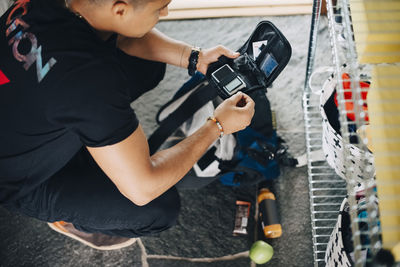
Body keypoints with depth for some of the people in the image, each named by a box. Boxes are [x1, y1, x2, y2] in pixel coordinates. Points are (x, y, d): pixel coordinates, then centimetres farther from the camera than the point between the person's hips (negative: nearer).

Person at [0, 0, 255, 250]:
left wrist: (195, 57, -8)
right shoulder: (88, 77, -42)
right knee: (161, 206, -17)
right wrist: (217, 126, -22)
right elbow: (142, 188, -32)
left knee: (150, 65, 3)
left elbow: (123, 37, 4)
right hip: (22, 181, -7)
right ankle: (64, 217, 8)